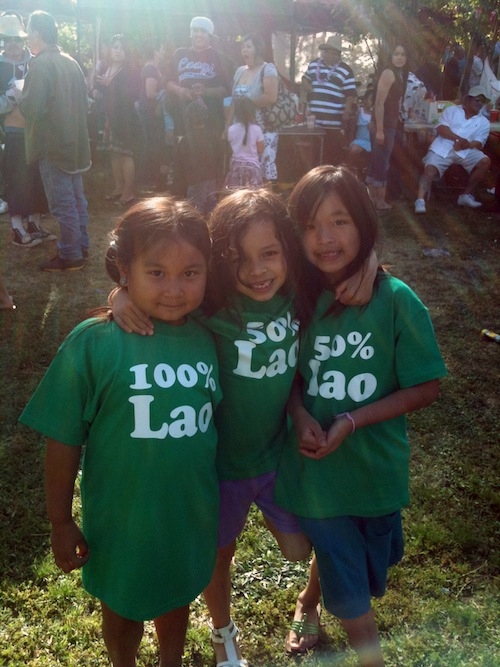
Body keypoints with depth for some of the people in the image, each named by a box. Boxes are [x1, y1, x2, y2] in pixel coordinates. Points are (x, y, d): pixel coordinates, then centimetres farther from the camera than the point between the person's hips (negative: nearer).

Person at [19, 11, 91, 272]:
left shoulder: (40, 64, -16)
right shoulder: (70, 62, 10)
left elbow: (31, 108, -21)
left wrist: (20, 96, -3)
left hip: (53, 144, -9)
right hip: (74, 141, 9)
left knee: (62, 203, -3)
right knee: (76, 198, 16)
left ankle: (70, 256, 3)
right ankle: (81, 245, 25)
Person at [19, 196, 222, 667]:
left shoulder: (206, 340, -10)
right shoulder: (93, 344, -21)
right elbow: (64, 440, -14)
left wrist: (218, 496, 10)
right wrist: (60, 523, -7)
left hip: (192, 516, 3)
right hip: (121, 522, -3)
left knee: (177, 598, 28)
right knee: (123, 609, 24)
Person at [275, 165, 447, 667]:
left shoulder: (396, 300, -16)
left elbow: (425, 388, -10)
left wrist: (351, 421, -20)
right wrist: (300, 414, -15)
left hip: (374, 468, 0)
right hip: (314, 467, 0)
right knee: (354, 607, 12)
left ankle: (311, 601, 55)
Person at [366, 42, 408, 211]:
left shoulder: (399, 74, 14)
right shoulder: (389, 73, -14)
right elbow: (379, 103, -20)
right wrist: (379, 130, -24)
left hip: (389, 125, 9)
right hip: (383, 126, -9)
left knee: (377, 163, 13)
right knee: (381, 164, -3)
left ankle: (373, 199, 21)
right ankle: (380, 201, 5)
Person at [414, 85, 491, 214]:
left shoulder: (484, 122, 17)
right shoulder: (451, 110, 14)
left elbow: (479, 143, 4)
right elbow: (441, 129, -2)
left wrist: (467, 144, -21)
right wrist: (459, 139, -18)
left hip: (466, 151, 2)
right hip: (443, 147, -2)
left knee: (484, 161, -22)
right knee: (430, 169, -28)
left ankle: (466, 195, -12)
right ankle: (420, 201, -39)